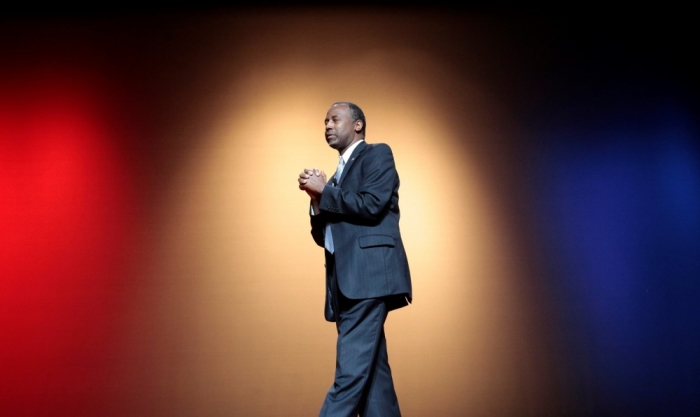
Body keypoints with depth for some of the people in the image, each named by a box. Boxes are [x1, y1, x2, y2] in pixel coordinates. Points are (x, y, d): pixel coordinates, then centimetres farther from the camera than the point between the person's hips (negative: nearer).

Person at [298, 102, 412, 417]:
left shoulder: (378, 154, 4)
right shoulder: (338, 174, 26)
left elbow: (371, 205, -13)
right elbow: (324, 236, 21)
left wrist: (324, 190, -5)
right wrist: (317, 199, 5)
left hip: (369, 274, -8)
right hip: (348, 280, 9)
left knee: (351, 368, -12)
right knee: (370, 367, 8)